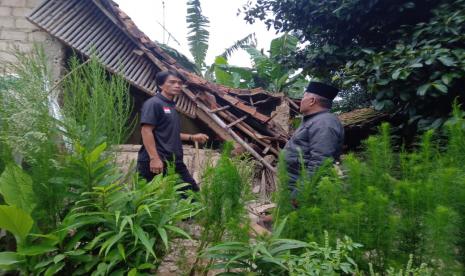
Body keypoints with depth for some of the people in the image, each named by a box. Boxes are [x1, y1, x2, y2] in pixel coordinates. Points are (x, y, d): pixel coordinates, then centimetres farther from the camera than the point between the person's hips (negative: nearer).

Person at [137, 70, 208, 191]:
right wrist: (154, 158, -25)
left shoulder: (172, 107, 20)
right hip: (157, 163, -9)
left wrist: (192, 137, 22)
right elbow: (146, 131, -18)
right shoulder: (153, 103, -8)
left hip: (174, 162, 9)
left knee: (193, 191, 10)